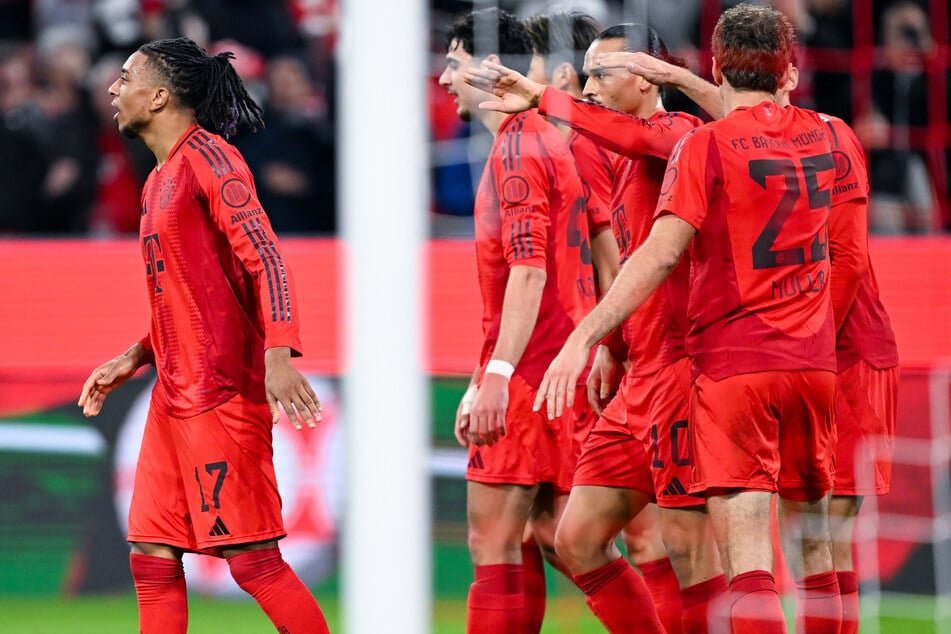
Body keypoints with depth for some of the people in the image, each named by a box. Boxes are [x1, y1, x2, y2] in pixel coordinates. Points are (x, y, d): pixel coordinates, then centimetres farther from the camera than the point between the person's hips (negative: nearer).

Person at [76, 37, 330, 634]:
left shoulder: (206, 155, -8)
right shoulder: (160, 179, 20)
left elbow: (266, 257, -18)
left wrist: (278, 354, -29)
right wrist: (134, 359, 21)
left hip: (221, 393, -9)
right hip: (175, 395, 9)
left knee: (251, 556, -10)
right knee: (152, 557, 6)